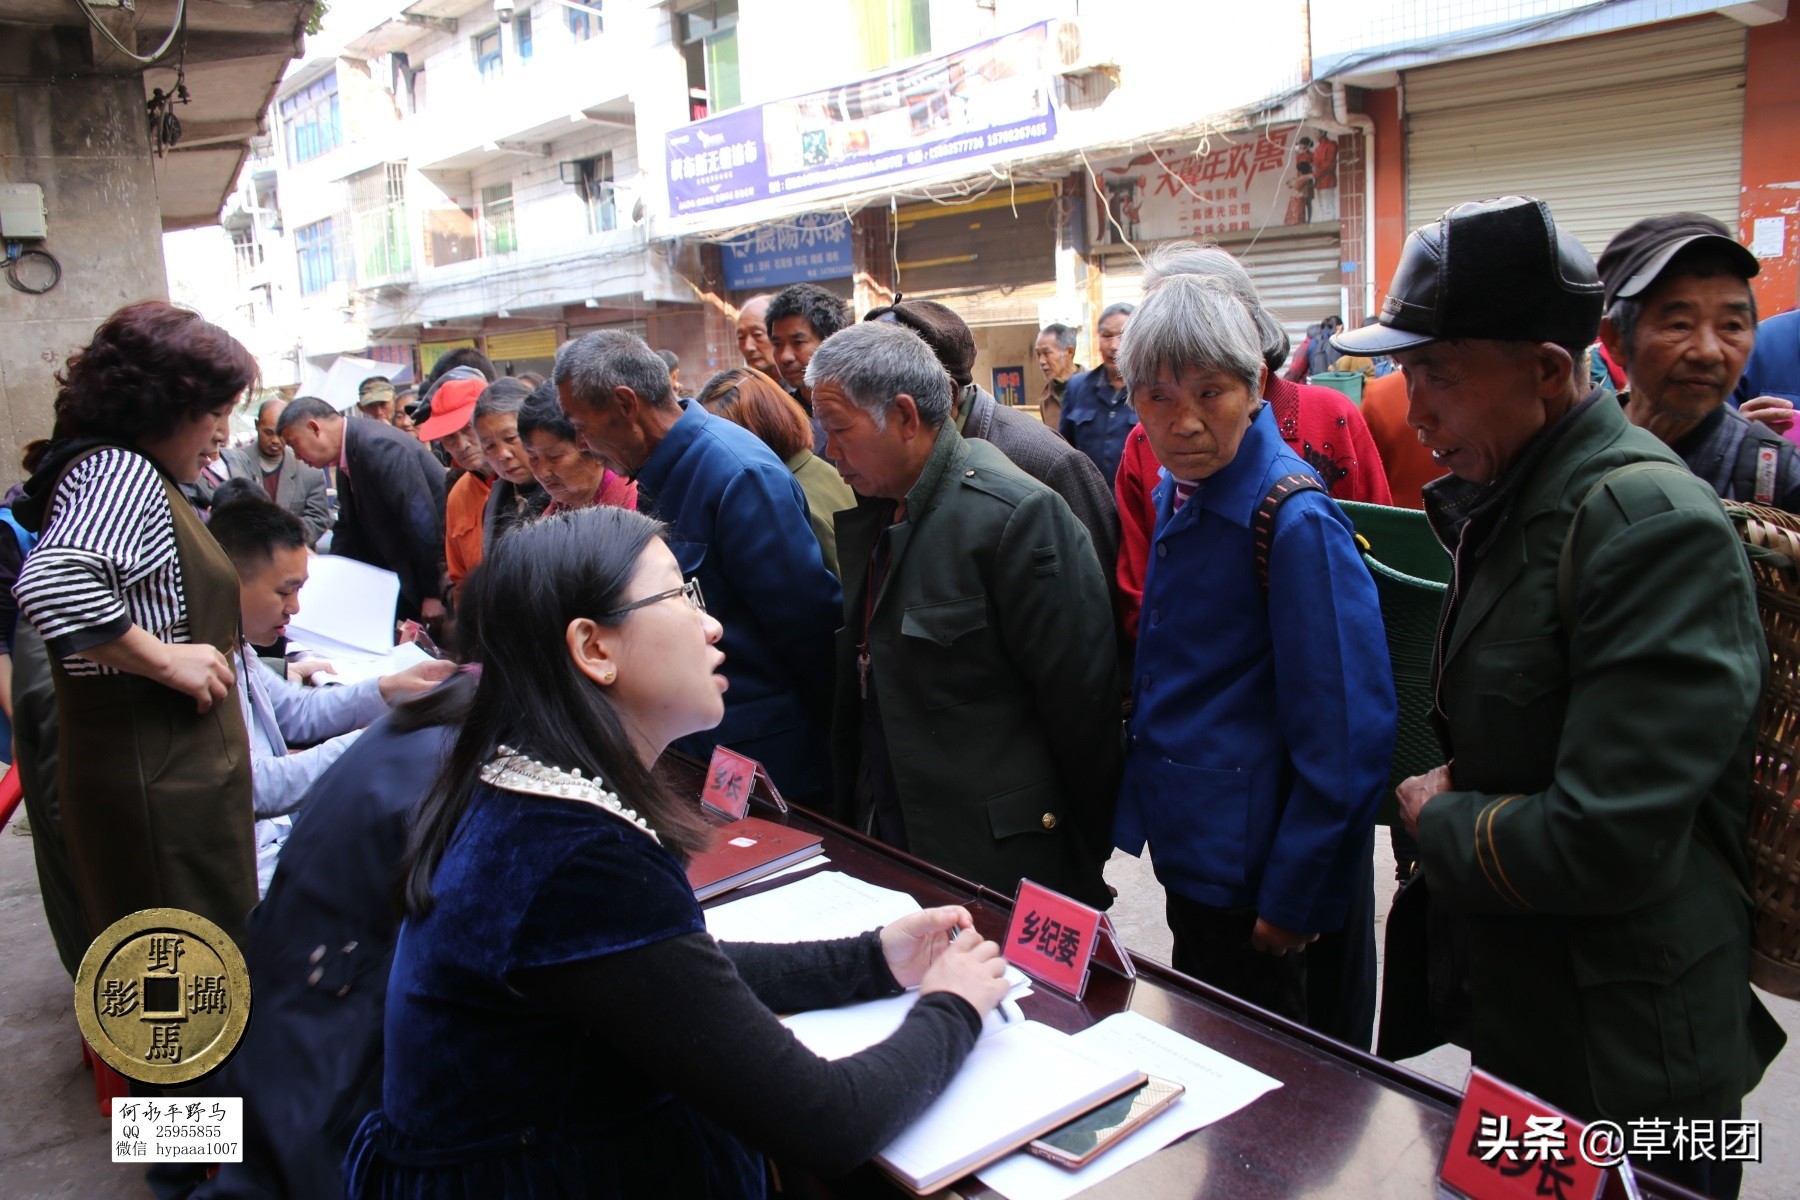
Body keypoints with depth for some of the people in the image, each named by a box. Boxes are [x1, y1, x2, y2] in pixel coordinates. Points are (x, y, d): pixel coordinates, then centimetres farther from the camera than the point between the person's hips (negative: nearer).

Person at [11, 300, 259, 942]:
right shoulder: (118, 472, -17)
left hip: (168, 762, 10)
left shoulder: (121, 470, 14)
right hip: (160, 776, -10)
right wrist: (168, 661, -24)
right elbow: (52, 583, -34)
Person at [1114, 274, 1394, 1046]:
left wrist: (1295, 904, -17)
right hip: (1190, 853, 8)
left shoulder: (1296, 523, -22)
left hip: (1259, 875, -8)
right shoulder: (1176, 492, 4)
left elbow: (1348, 738, -22)